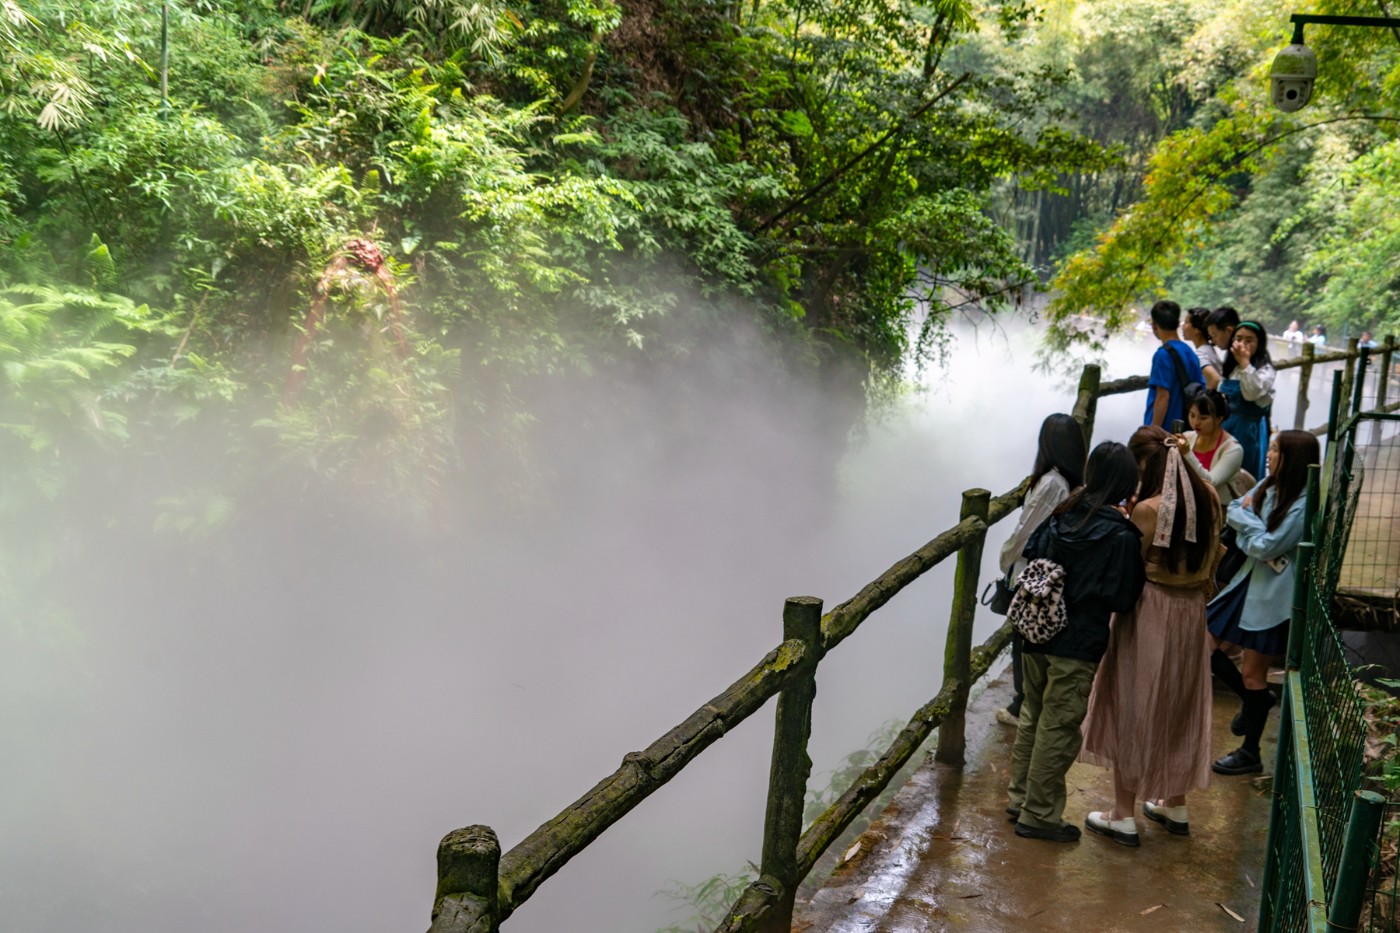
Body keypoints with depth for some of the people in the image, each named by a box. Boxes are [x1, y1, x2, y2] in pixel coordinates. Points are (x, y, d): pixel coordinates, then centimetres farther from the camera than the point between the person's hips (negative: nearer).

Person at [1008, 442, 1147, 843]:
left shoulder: (1064, 514, 0)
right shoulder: (1121, 535, -16)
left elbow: (1029, 554, 7)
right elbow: (1122, 599, -14)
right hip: (1076, 647, -6)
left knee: (1033, 717, 20)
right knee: (1058, 730, 6)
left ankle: (1020, 797, 32)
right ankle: (1039, 815, 16)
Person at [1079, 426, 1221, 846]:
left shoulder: (1148, 509, -21)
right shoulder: (1207, 497, -1)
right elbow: (1212, 556, 9)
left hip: (1150, 614, -7)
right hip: (1192, 612, 7)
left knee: (1134, 708, 5)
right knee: (1180, 706, 19)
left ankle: (1123, 815, 12)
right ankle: (1174, 805, 32)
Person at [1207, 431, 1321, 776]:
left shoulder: (1304, 505, -21)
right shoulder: (1268, 486, 4)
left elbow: (1266, 547, -20)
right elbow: (1232, 513, -1)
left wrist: (1246, 517, -8)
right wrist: (1245, 516, -20)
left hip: (1272, 595, -8)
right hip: (1248, 579, 8)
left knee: (1252, 672, 3)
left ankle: (1250, 754, 20)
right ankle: (1252, 700, 34)